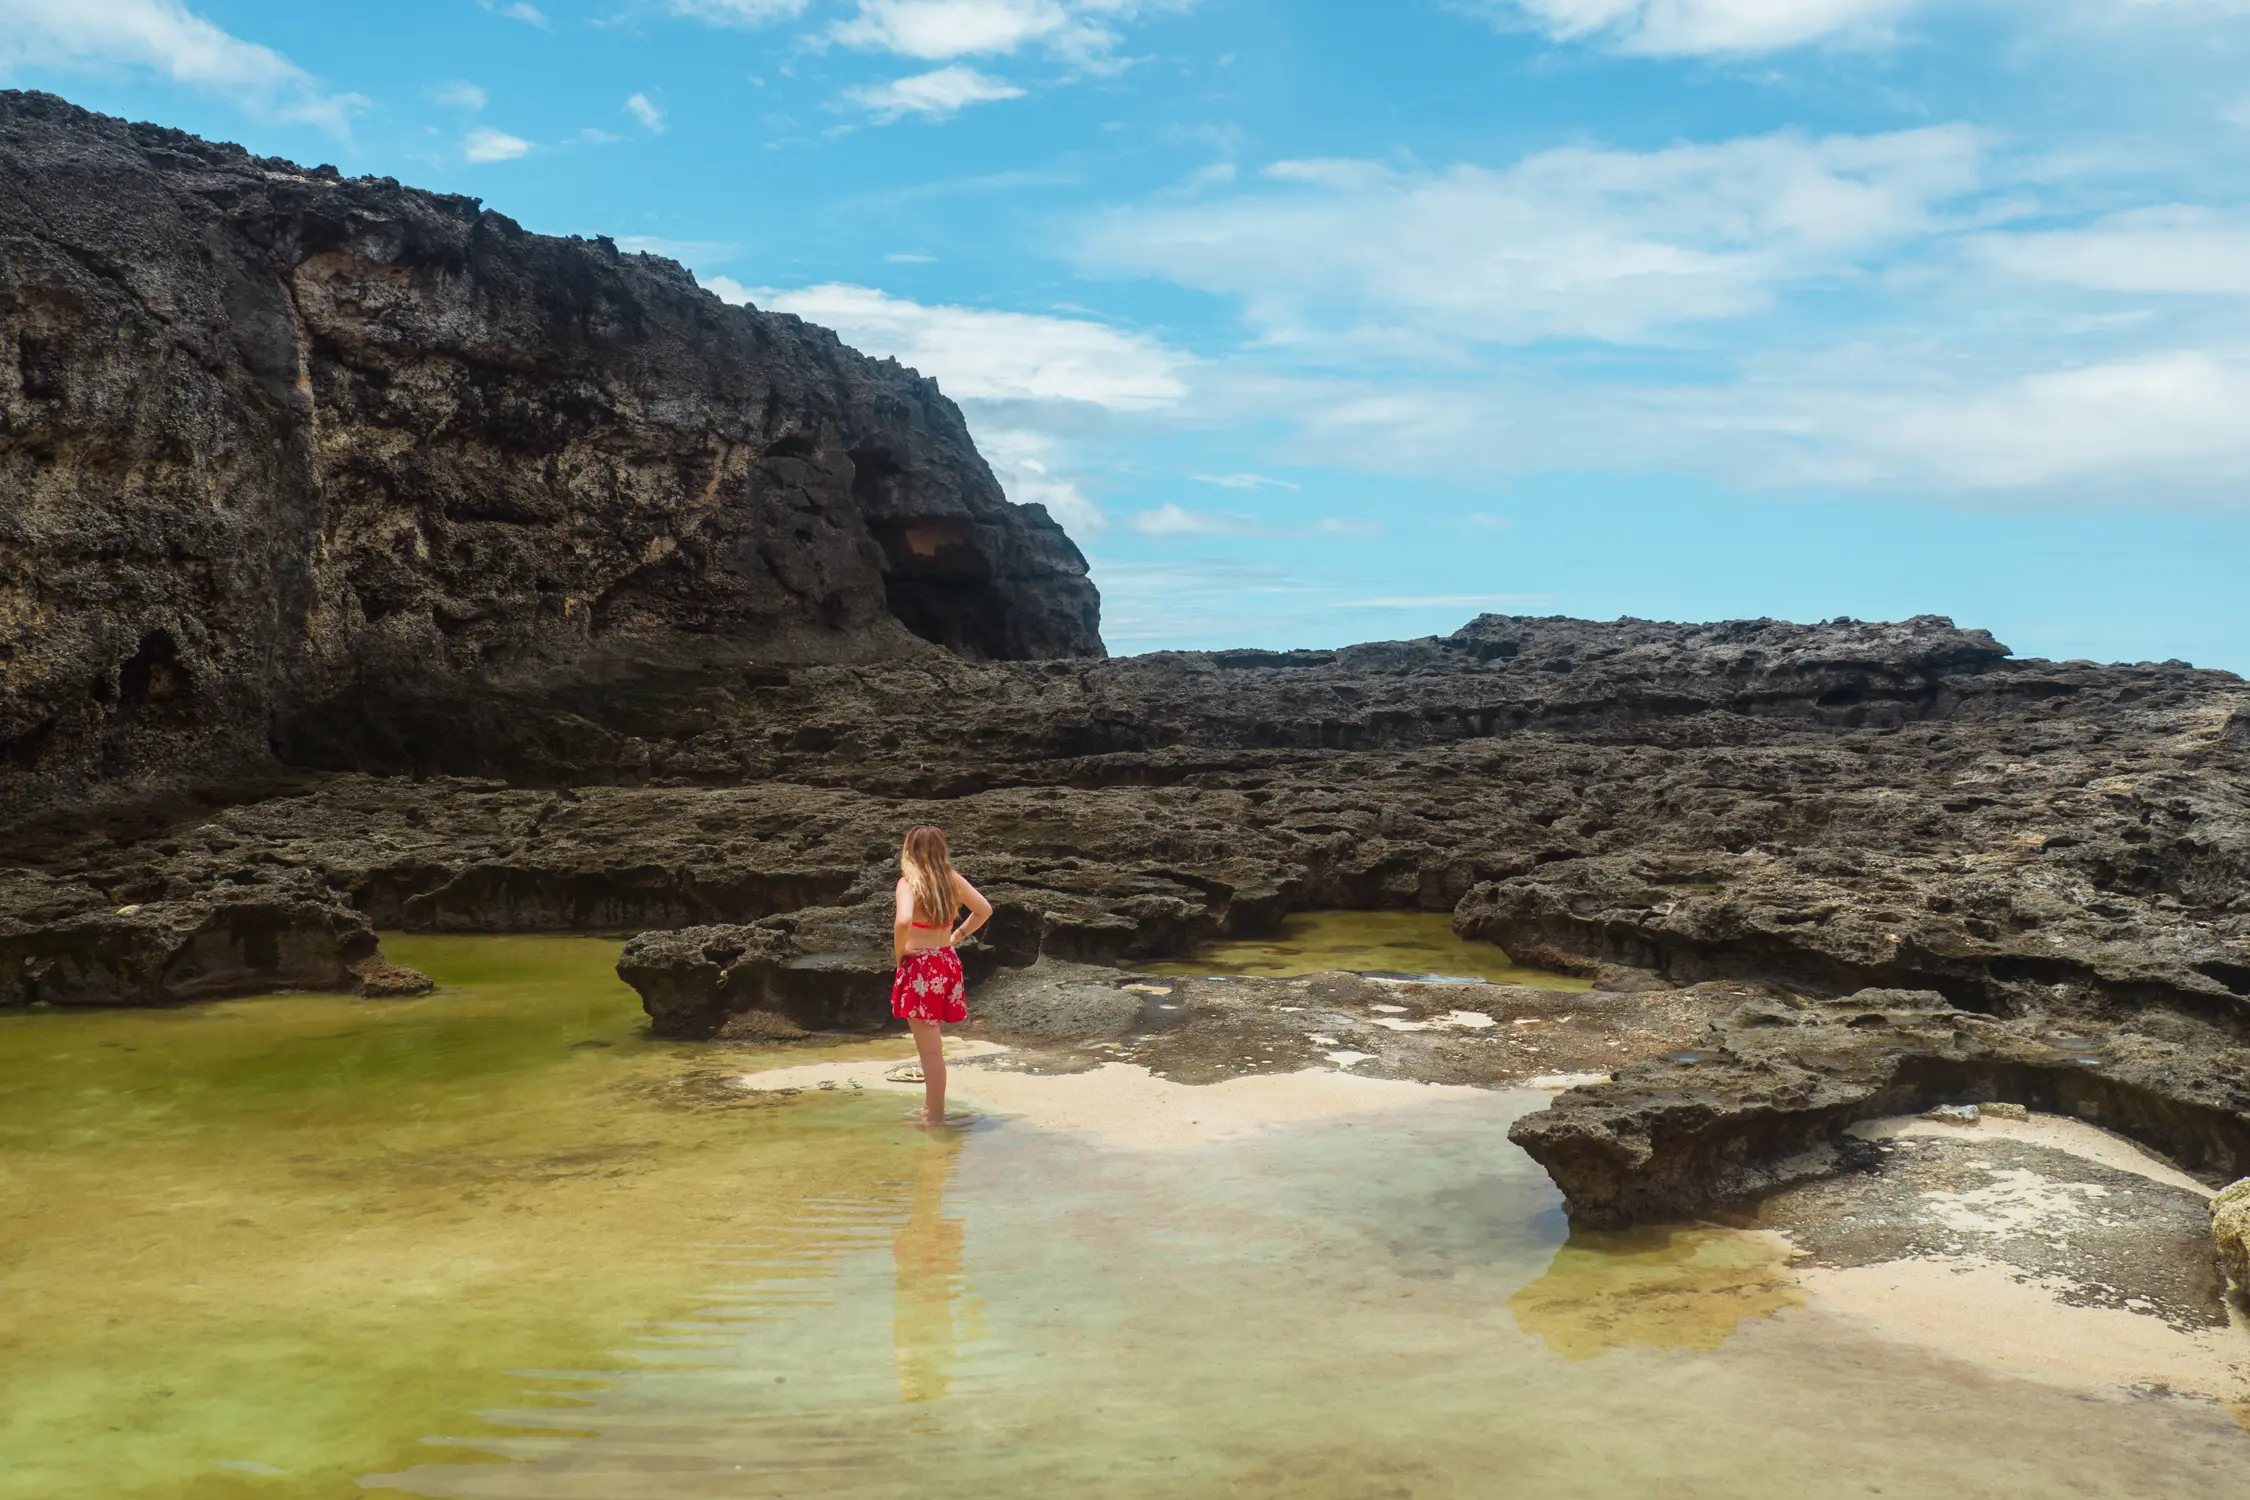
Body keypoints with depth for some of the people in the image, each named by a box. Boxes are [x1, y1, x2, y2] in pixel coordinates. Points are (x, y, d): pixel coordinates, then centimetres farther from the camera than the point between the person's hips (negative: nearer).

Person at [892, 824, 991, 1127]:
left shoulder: (909, 882, -15)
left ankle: (934, 1116, 8)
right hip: (947, 964, 7)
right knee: (932, 1046, 21)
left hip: (920, 968, -7)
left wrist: (898, 950, -14)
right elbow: (985, 910, 12)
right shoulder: (953, 879, 4)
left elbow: (903, 921, -31)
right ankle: (932, 1108, 31)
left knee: (929, 1050, 0)